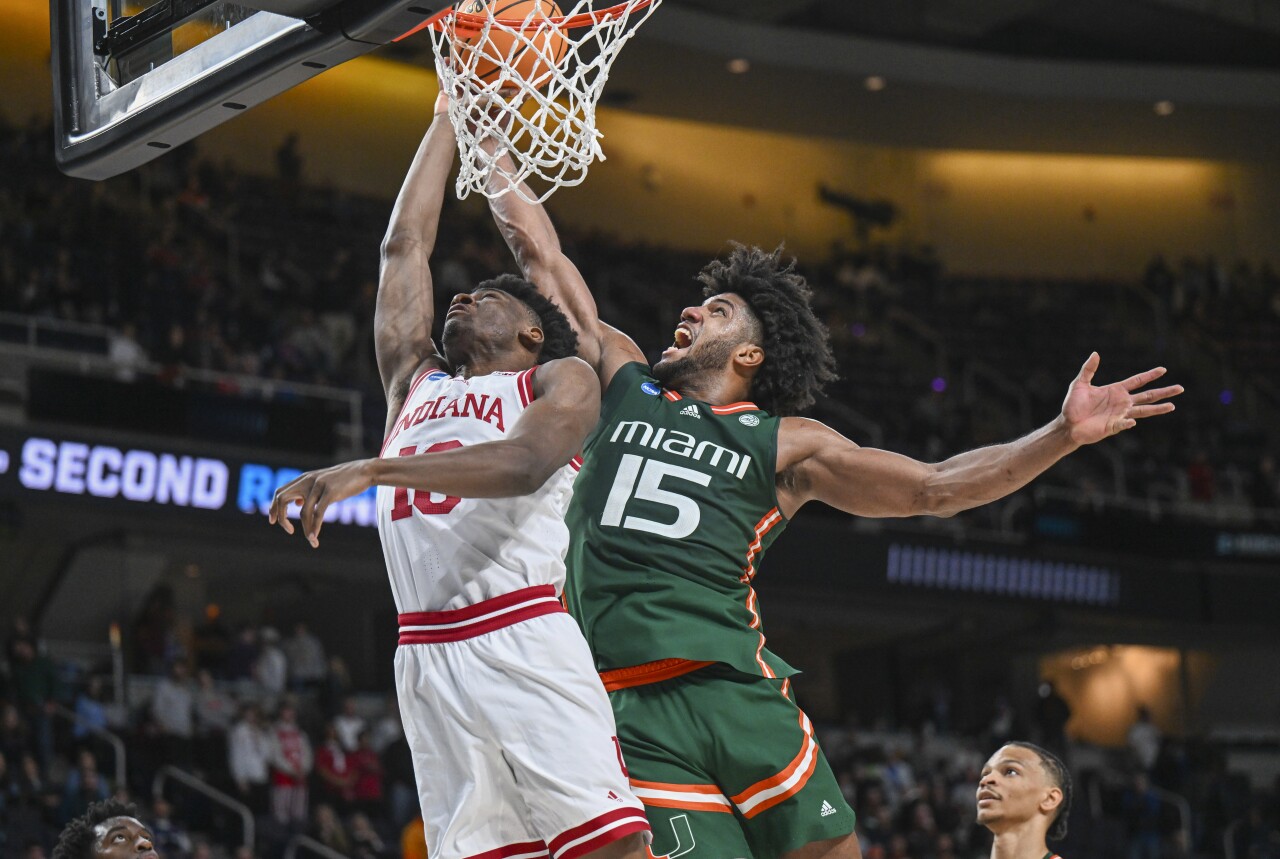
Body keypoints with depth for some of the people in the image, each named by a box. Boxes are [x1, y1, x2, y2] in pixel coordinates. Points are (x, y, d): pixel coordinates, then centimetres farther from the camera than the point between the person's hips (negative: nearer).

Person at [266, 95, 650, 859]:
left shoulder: (561, 381, 9)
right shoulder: (416, 383, 26)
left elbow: (523, 464, -12)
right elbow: (404, 244, 27)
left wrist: (372, 469, -22)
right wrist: (449, 113, 33)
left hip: (525, 643, -5)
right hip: (427, 656, 5)